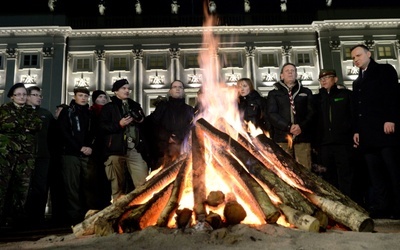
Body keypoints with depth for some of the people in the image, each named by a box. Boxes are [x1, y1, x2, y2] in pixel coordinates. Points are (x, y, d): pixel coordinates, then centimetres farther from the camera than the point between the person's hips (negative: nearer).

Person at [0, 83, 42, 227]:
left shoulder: (30, 111, 18)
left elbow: (38, 125, 1)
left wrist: (16, 124, -7)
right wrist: (25, 126, -6)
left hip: (26, 154, 3)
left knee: (22, 186, 2)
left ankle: (16, 218, 9)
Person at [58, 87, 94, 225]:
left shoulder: (90, 114, 18)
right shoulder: (67, 112, 7)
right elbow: (64, 132, -3)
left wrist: (90, 147, -5)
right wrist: (79, 147, -9)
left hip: (87, 154, 3)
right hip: (71, 153, -3)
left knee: (87, 184, -1)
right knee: (72, 185, -6)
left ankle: (86, 213, 6)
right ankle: (74, 216, -2)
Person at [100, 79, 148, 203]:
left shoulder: (135, 105, 19)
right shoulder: (108, 107, 7)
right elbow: (102, 127, -3)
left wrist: (141, 120, 6)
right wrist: (119, 124, -14)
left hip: (134, 149, 3)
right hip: (116, 149, -2)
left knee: (143, 182, -7)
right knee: (118, 185, 6)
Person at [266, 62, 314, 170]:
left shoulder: (306, 92, 20)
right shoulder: (274, 94, 15)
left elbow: (311, 112, 9)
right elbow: (272, 114, 1)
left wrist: (301, 126, -11)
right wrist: (288, 127, -12)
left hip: (303, 137, 1)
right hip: (282, 137, -1)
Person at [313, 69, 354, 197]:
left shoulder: (346, 94, 8)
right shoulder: (317, 98, 15)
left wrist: (354, 135, -8)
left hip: (343, 143, -3)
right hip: (324, 144, 3)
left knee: (346, 177, -1)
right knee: (329, 178, 7)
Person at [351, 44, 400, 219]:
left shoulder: (385, 70, 8)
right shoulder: (357, 82, 26)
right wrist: (356, 130, 13)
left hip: (385, 128, -6)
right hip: (367, 133, 6)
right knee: (375, 172, 1)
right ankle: (381, 206, 2)